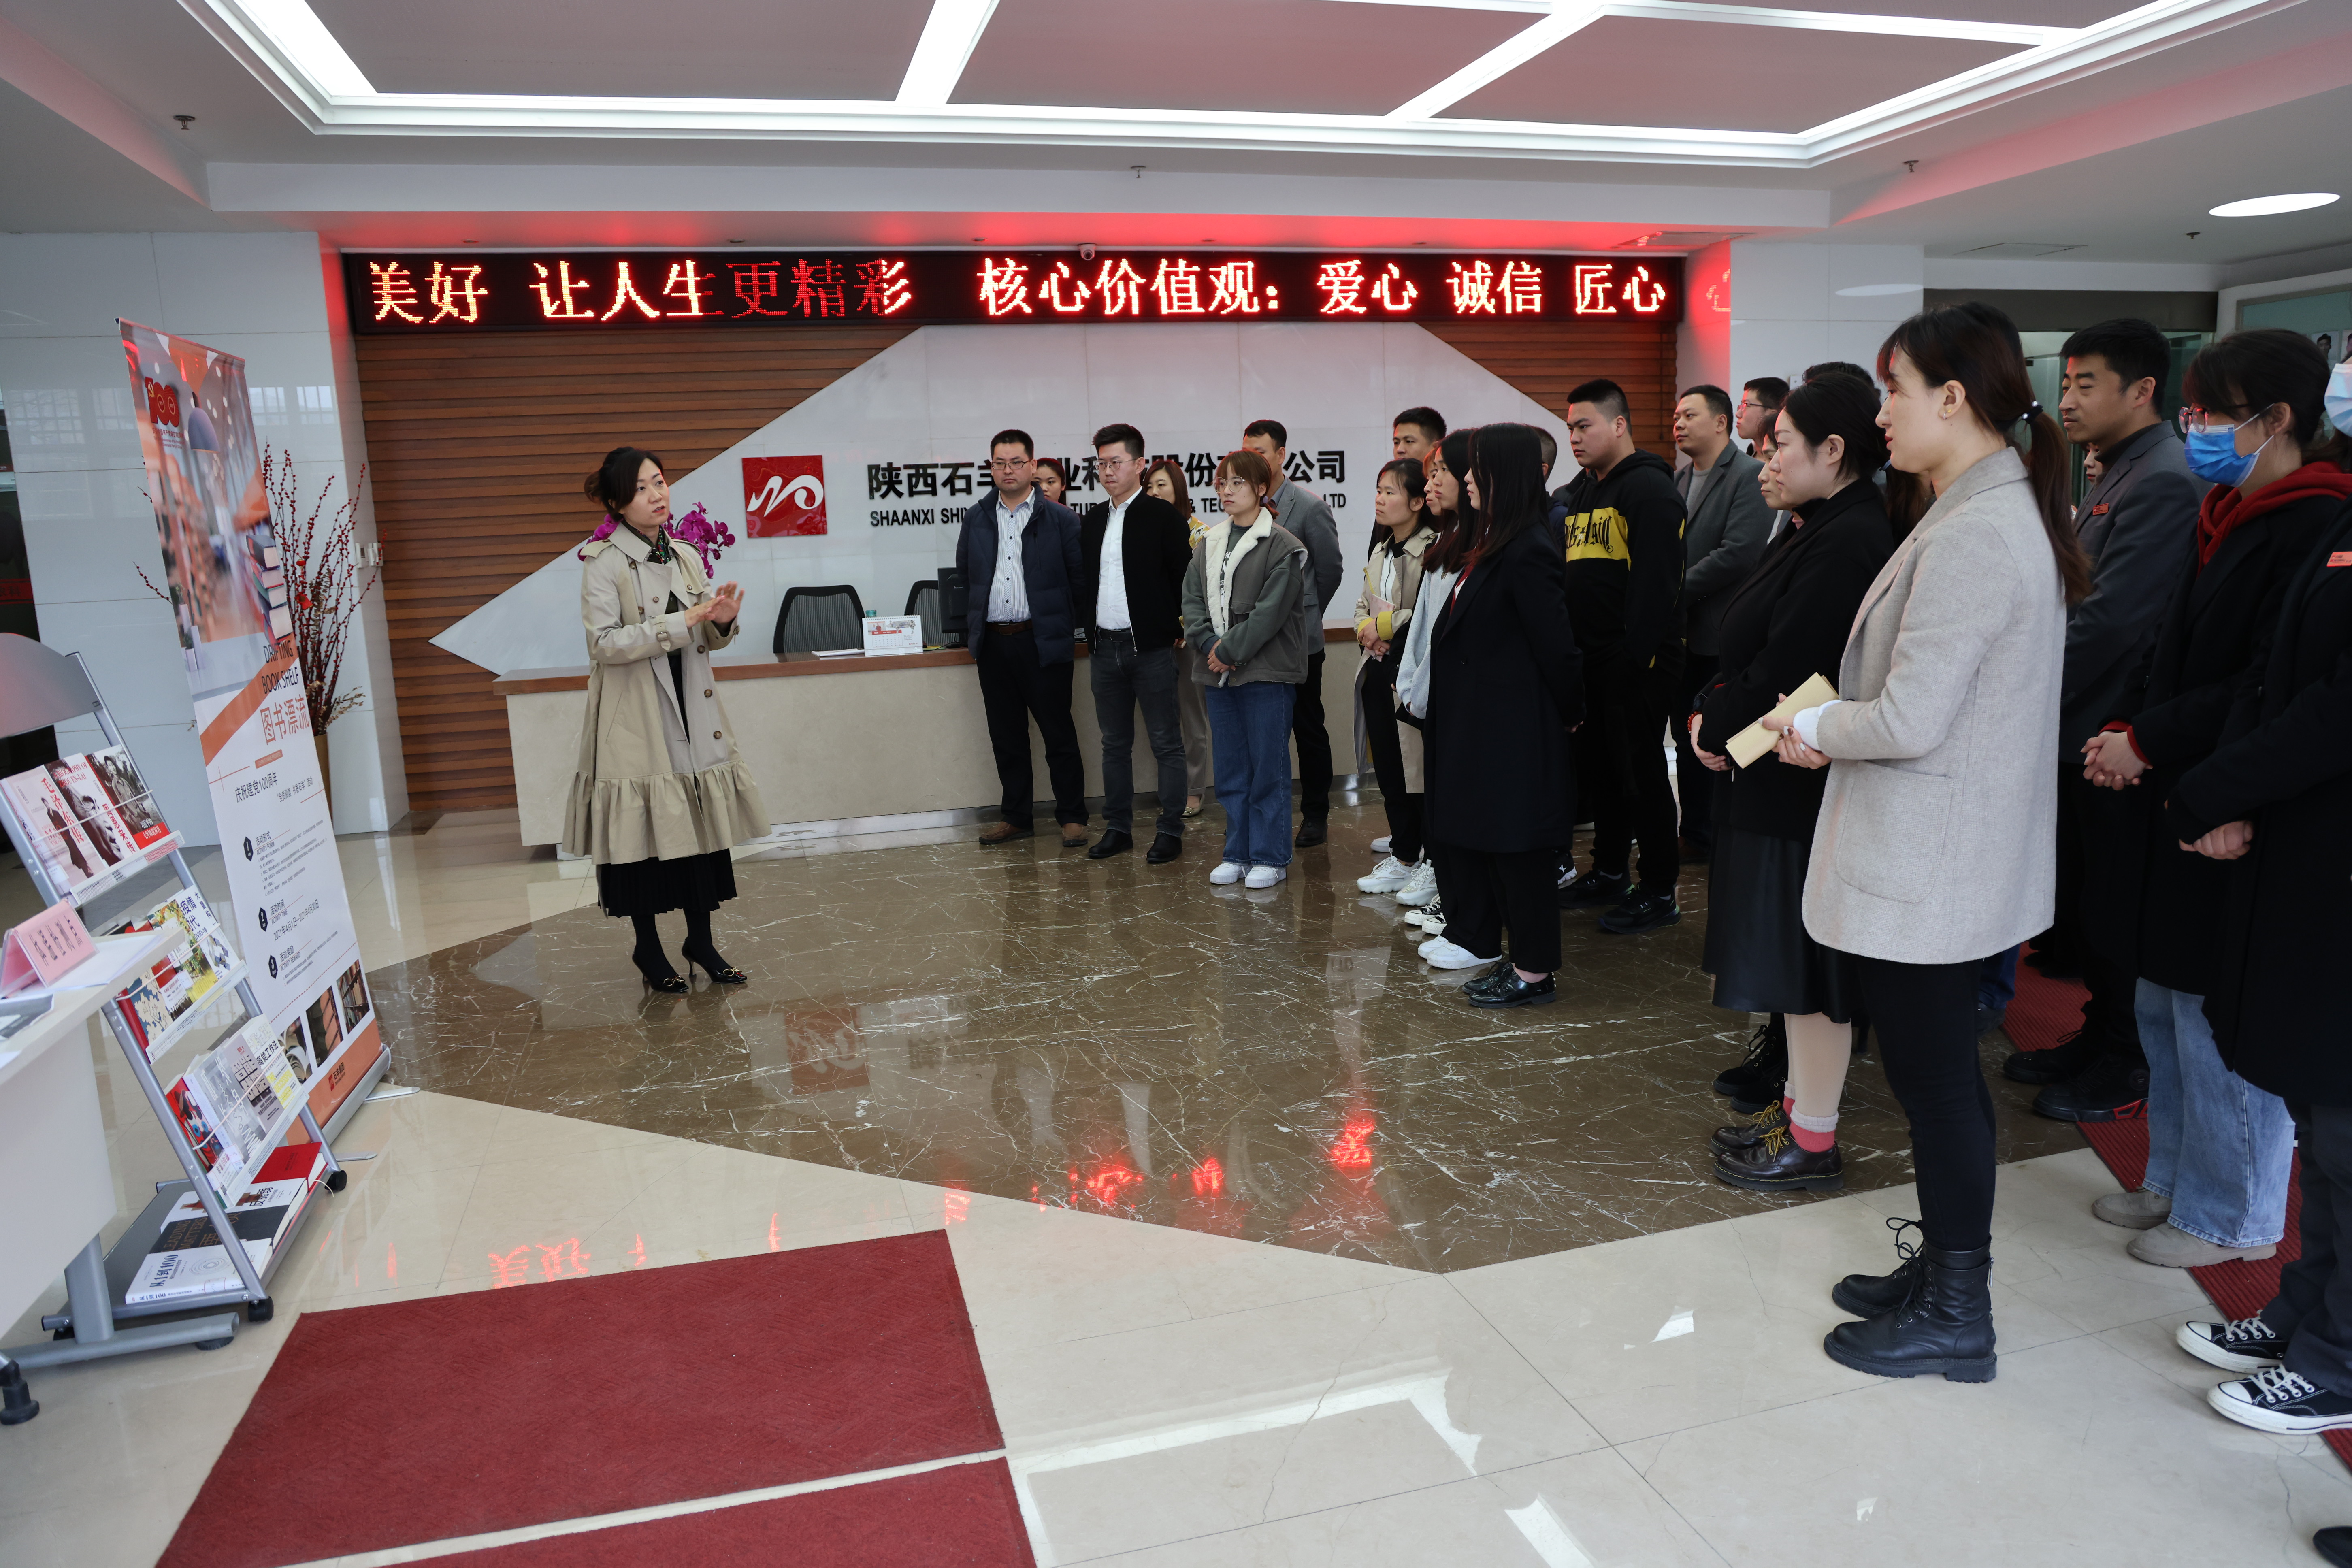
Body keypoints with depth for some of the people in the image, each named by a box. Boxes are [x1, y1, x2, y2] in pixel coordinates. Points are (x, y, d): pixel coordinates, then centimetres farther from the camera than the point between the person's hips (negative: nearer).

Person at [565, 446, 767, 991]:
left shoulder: (687, 558, 10)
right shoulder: (603, 563, -8)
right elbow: (605, 643, -18)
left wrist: (723, 622, -6)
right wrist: (683, 622, -22)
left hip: (692, 713, 5)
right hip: (636, 721, -5)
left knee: (702, 823, 7)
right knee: (645, 827, 1)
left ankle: (701, 940, 21)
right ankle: (648, 948, 18)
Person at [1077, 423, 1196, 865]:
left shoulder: (1163, 516, -4)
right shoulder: (1091, 521, 13)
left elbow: (1184, 577, -5)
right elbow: (1083, 579, 17)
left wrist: (1175, 628, -6)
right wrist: (1089, 628, 8)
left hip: (1151, 646, -5)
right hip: (1103, 647, 6)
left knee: (1166, 743, 1)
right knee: (1115, 743, 12)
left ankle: (1171, 831, 7)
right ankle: (1118, 828, 20)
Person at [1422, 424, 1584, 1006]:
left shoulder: (1528, 553, -18)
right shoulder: (1495, 545, 12)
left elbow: (1556, 648, -17)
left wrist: (1569, 714, -5)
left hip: (1516, 737, -10)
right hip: (1486, 731, 10)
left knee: (1518, 850, 0)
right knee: (1489, 847, 15)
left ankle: (1534, 973, 12)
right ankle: (1520, 959, 27)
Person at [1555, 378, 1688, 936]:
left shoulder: (1649, 488, -12)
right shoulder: (1580, 492, 17)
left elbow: (1655, 582, -20)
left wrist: (1636, 656, -24)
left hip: (1636, 663, -9)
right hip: (1589, 660, 9)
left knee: (1641, 770, -2)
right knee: (1597, 766, 15)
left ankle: (1660, 892, 9)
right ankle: (1610, 873, 29)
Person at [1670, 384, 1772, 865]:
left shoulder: (1750, 476, -10)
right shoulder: (1679, 479, 15)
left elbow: (1740, 552, -20)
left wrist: (1675, 591, -16)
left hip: (1723, 635, -8)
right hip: (1685, 633, 8)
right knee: (1688, 739, 13)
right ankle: (1696, 834, 24)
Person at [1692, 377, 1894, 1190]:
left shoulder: (1850, 544, -20)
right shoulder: (1814, 533, 12)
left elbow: (1786, 673, -23)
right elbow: (1751, 651, 13)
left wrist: (1715, 727, -8)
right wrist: (1712, 712, -2)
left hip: (1807, 787, -10)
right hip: (1777, 779, 10)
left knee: (1807, 964, 1)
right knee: (1790, 959, 18)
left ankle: (1813, 1142, 15)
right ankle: (1800, 1102, 32)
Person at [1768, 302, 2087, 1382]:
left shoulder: (1971, 536, -22)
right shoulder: (2013, 513, 11)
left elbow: (1910, 719, -24)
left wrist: (1819, 729, -6)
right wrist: (1832, 724, 6)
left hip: (1925, 865, -10)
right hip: (1956, 854, 10)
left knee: (1932, 1073, 3)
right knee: (1938, 1068, 19)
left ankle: (1954, 1319, 18)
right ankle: (1943, 1267, 35)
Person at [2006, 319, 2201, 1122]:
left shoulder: (2163, 484, -18)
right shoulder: (2117, 475, 14)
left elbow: (2108, 622, -25)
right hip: (2081, 730, 9)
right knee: (2078, 895, 17)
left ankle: (2121, 1066, 18)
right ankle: (2095, 1033, 31)